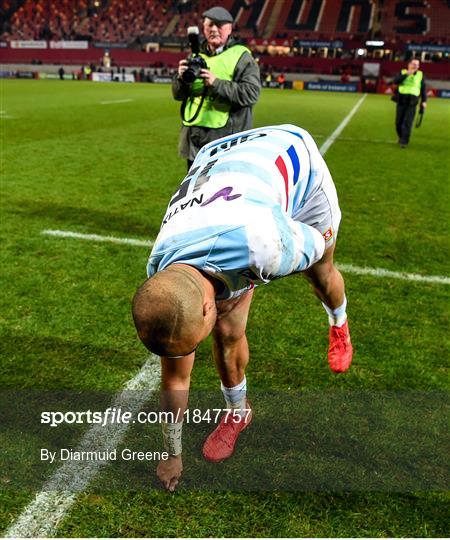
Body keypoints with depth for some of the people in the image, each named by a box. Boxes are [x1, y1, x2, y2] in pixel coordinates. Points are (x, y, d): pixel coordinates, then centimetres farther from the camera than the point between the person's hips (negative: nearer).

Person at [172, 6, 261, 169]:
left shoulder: (241, 56, 0)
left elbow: (251, 93, -14)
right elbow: (178, 95, 16)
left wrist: (216, 83, -21)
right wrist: (181, 78, -6)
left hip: (227, 137, -6)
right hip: (194, 137, 6)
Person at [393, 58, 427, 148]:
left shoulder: (420, 75, 6)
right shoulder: (403, 72, 5)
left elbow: (423, 89, 9)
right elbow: (396, 81, -12)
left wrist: (424, 101, 2)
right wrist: (406, 74, -19)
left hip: (412, 103, -1)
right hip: (401, 101, 1)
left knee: (408, 122, -10)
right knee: (399, 122, 7)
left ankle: (404, 142, -9)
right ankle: (401, 137, 30)